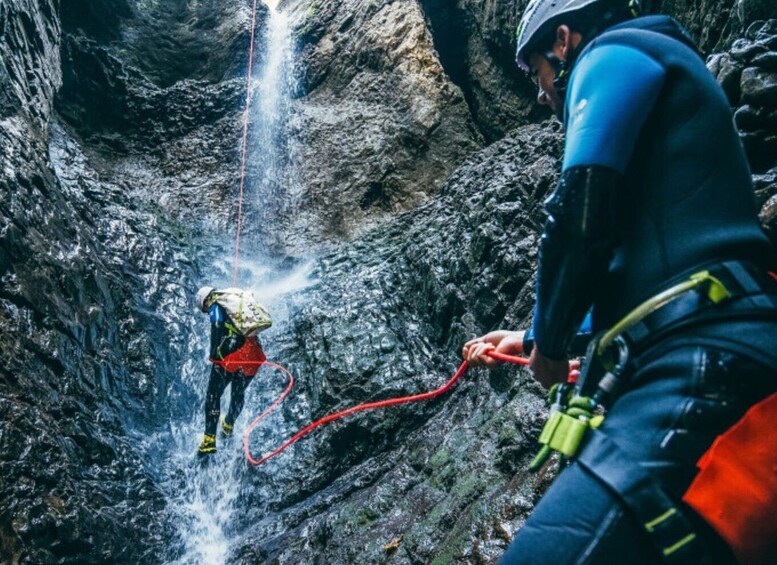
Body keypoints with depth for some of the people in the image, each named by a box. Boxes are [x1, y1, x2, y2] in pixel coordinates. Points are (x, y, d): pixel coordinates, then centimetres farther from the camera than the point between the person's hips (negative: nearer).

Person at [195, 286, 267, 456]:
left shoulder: (216, 306, 6)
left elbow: (217, 327, -12)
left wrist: (213, 355, -8)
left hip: (231, 354, -6)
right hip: (254, 355, 7)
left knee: (213, 394, 6)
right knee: (238, 393, 25)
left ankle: (209, 440, 3)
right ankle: (229, 426, 47)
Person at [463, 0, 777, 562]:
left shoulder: (616, 53, 6)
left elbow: (580, 218, -11)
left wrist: (550, 343, 5)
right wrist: (533, 339, 41)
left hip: (698, 368, -11)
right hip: (695, 366, 11)